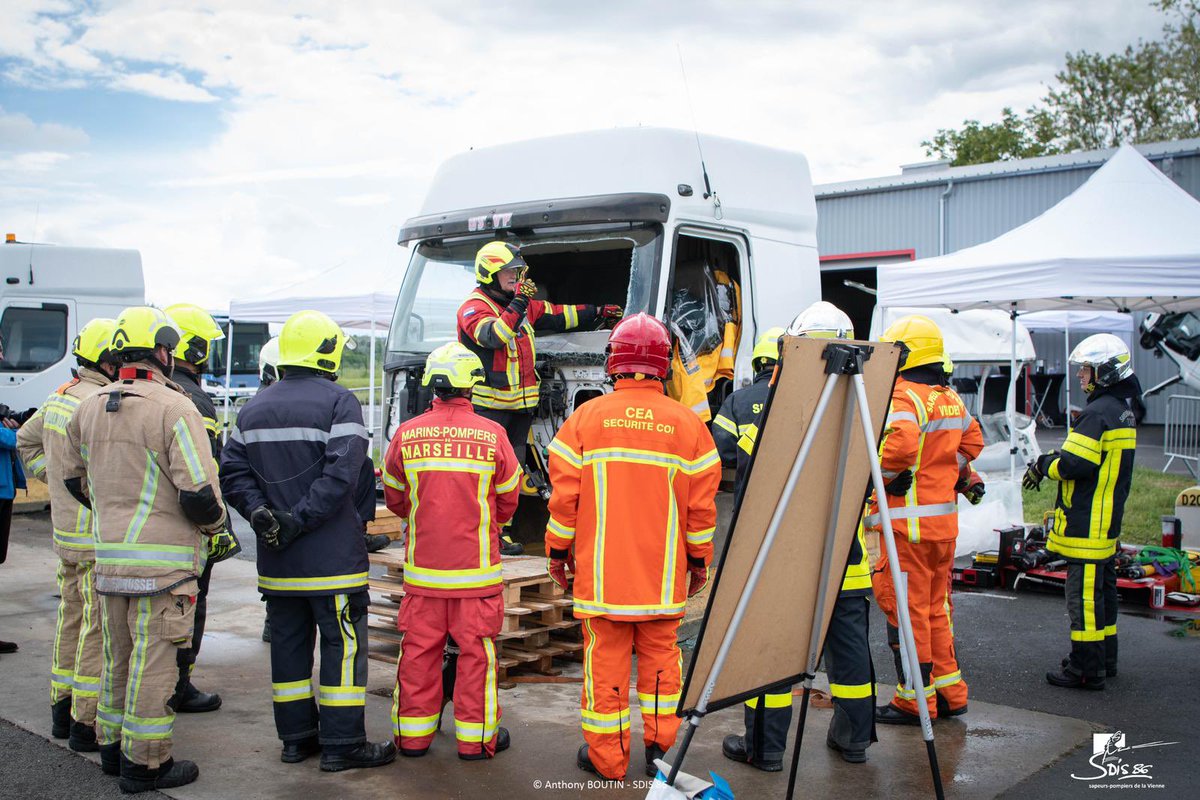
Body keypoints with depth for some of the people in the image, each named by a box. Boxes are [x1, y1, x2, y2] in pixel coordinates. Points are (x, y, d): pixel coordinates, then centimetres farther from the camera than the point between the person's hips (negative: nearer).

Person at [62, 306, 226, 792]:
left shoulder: (90, 409, 8)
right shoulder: (174, 409, -16)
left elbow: (74, 478, 20)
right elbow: (198, 492, -20)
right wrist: (214, 521, 1)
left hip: (108, 556, 7)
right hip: (162, 561, -7)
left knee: (119, 656, 20)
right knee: (154, 660, 2)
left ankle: (113, 747, 32)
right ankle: (145, 762, 10)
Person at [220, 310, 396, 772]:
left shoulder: (255, 407, 11)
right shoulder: (339, 402, -10)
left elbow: (232, 471, 5)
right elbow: (342, 475, -21)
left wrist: (261, 515, -4)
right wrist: (300, 520, -17)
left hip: (276, 558, 7)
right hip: (331, 556, -6)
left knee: (288, 643, 14)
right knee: (343, 645, 1)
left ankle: (296, 737, 23)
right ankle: (342, 745, 5)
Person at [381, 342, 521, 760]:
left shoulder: (406, 435, -5)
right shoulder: (492, 435, -10)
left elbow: (395, 498, 8)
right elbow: (508, 498, 3)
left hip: (422, 568, 2)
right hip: (477, 568, -2)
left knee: (419, 648, 12)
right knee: (476, 649, 8)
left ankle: (413, 733, 22)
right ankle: (476, 737, 17)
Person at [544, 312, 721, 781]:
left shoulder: (586, 417, -4)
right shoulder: (687, 423, -1)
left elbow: (564, 493, -2)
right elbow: (701, 501, 1)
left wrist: (557, 550, 10)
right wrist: (699, 559, 13)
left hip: (601, 569, -1)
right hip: (663, 573, 1)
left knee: (605, 659, 6)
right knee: (659, 654, 13)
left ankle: (607, 757, 16)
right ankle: (659, 748, 20)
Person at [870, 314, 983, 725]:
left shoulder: (902, 396, -15)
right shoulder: (951, 398, 12)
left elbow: (900, 444, -32)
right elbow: (972, 441, 24)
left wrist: (877, 476, -16)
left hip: (908, 521, -9)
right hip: (944, 520, 9)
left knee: (906, 610, 0)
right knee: (935, 607, 18)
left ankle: (915, 700, 8)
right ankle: (949, 691, 25)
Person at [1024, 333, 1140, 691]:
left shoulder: (1098, 413, -19)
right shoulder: (1124, 410, 13)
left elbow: (1075, 464, -24)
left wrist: (1043, 465, -5)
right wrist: (1051, 461, 7)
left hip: (1087, 524, -10)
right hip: (1108, 520, 10)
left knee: (1084, 594, -4)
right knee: (1103, 589, 18)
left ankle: (1086, 669, 1)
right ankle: (1104, 658, 28)